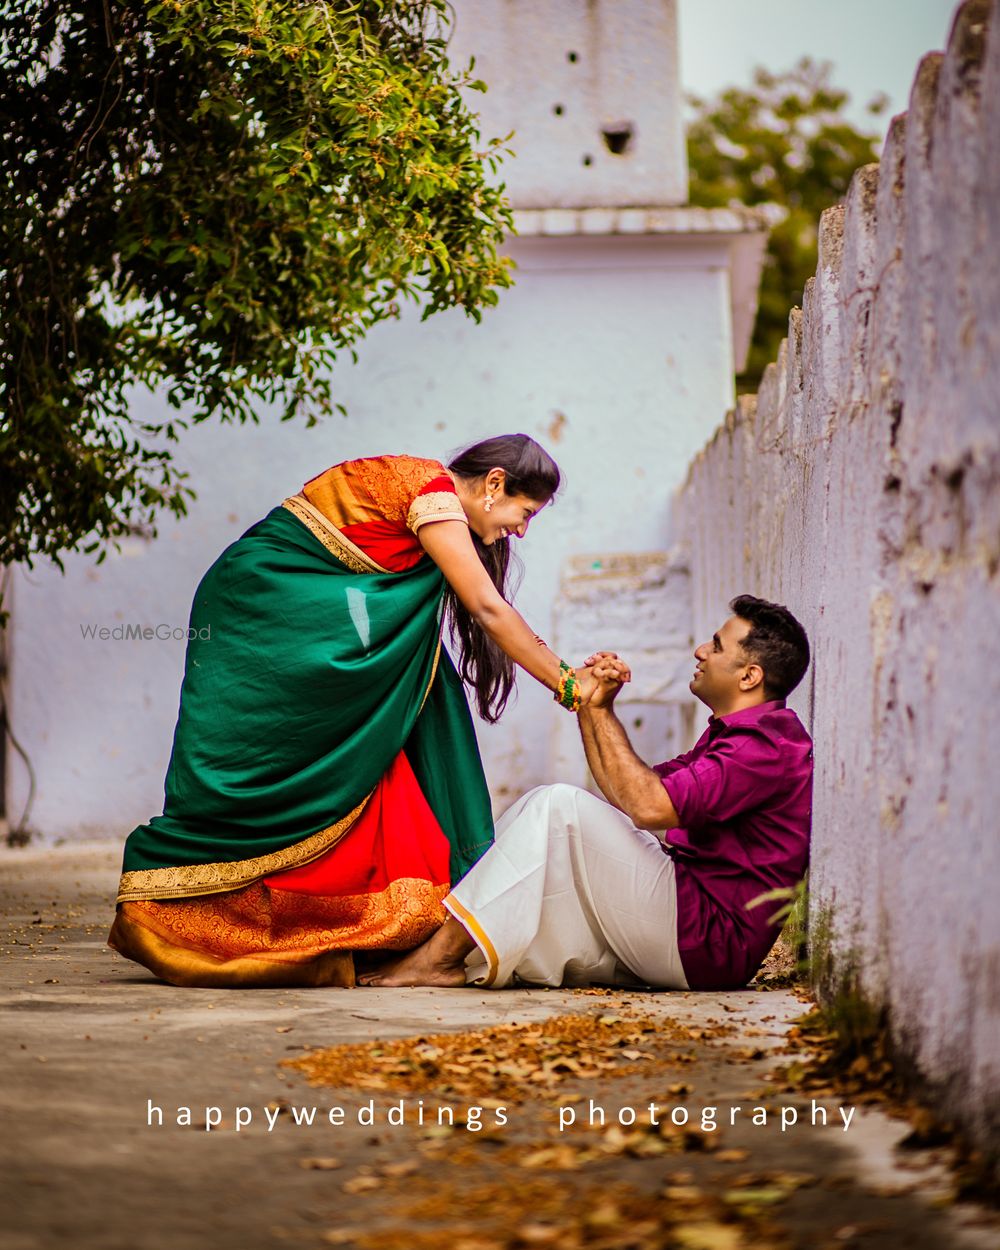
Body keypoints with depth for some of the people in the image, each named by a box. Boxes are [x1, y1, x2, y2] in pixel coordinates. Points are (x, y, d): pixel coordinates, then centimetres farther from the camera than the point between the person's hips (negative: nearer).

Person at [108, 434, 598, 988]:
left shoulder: (434, 500, 13)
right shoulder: (432, 488, -16)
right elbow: (489, 609, -18)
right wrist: (567, 684, -13)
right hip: (261, 605, -10)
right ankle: (150, 923, -5)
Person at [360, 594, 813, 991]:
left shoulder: (771, 744, -15)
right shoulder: (729, 732, 20)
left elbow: (649, 806, -23)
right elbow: (626, 795, 17)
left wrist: (602, 712, -11)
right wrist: (589, 707, 8)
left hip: (707, 942, -11)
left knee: (559, 807, -17)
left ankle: (440, 956, -17)